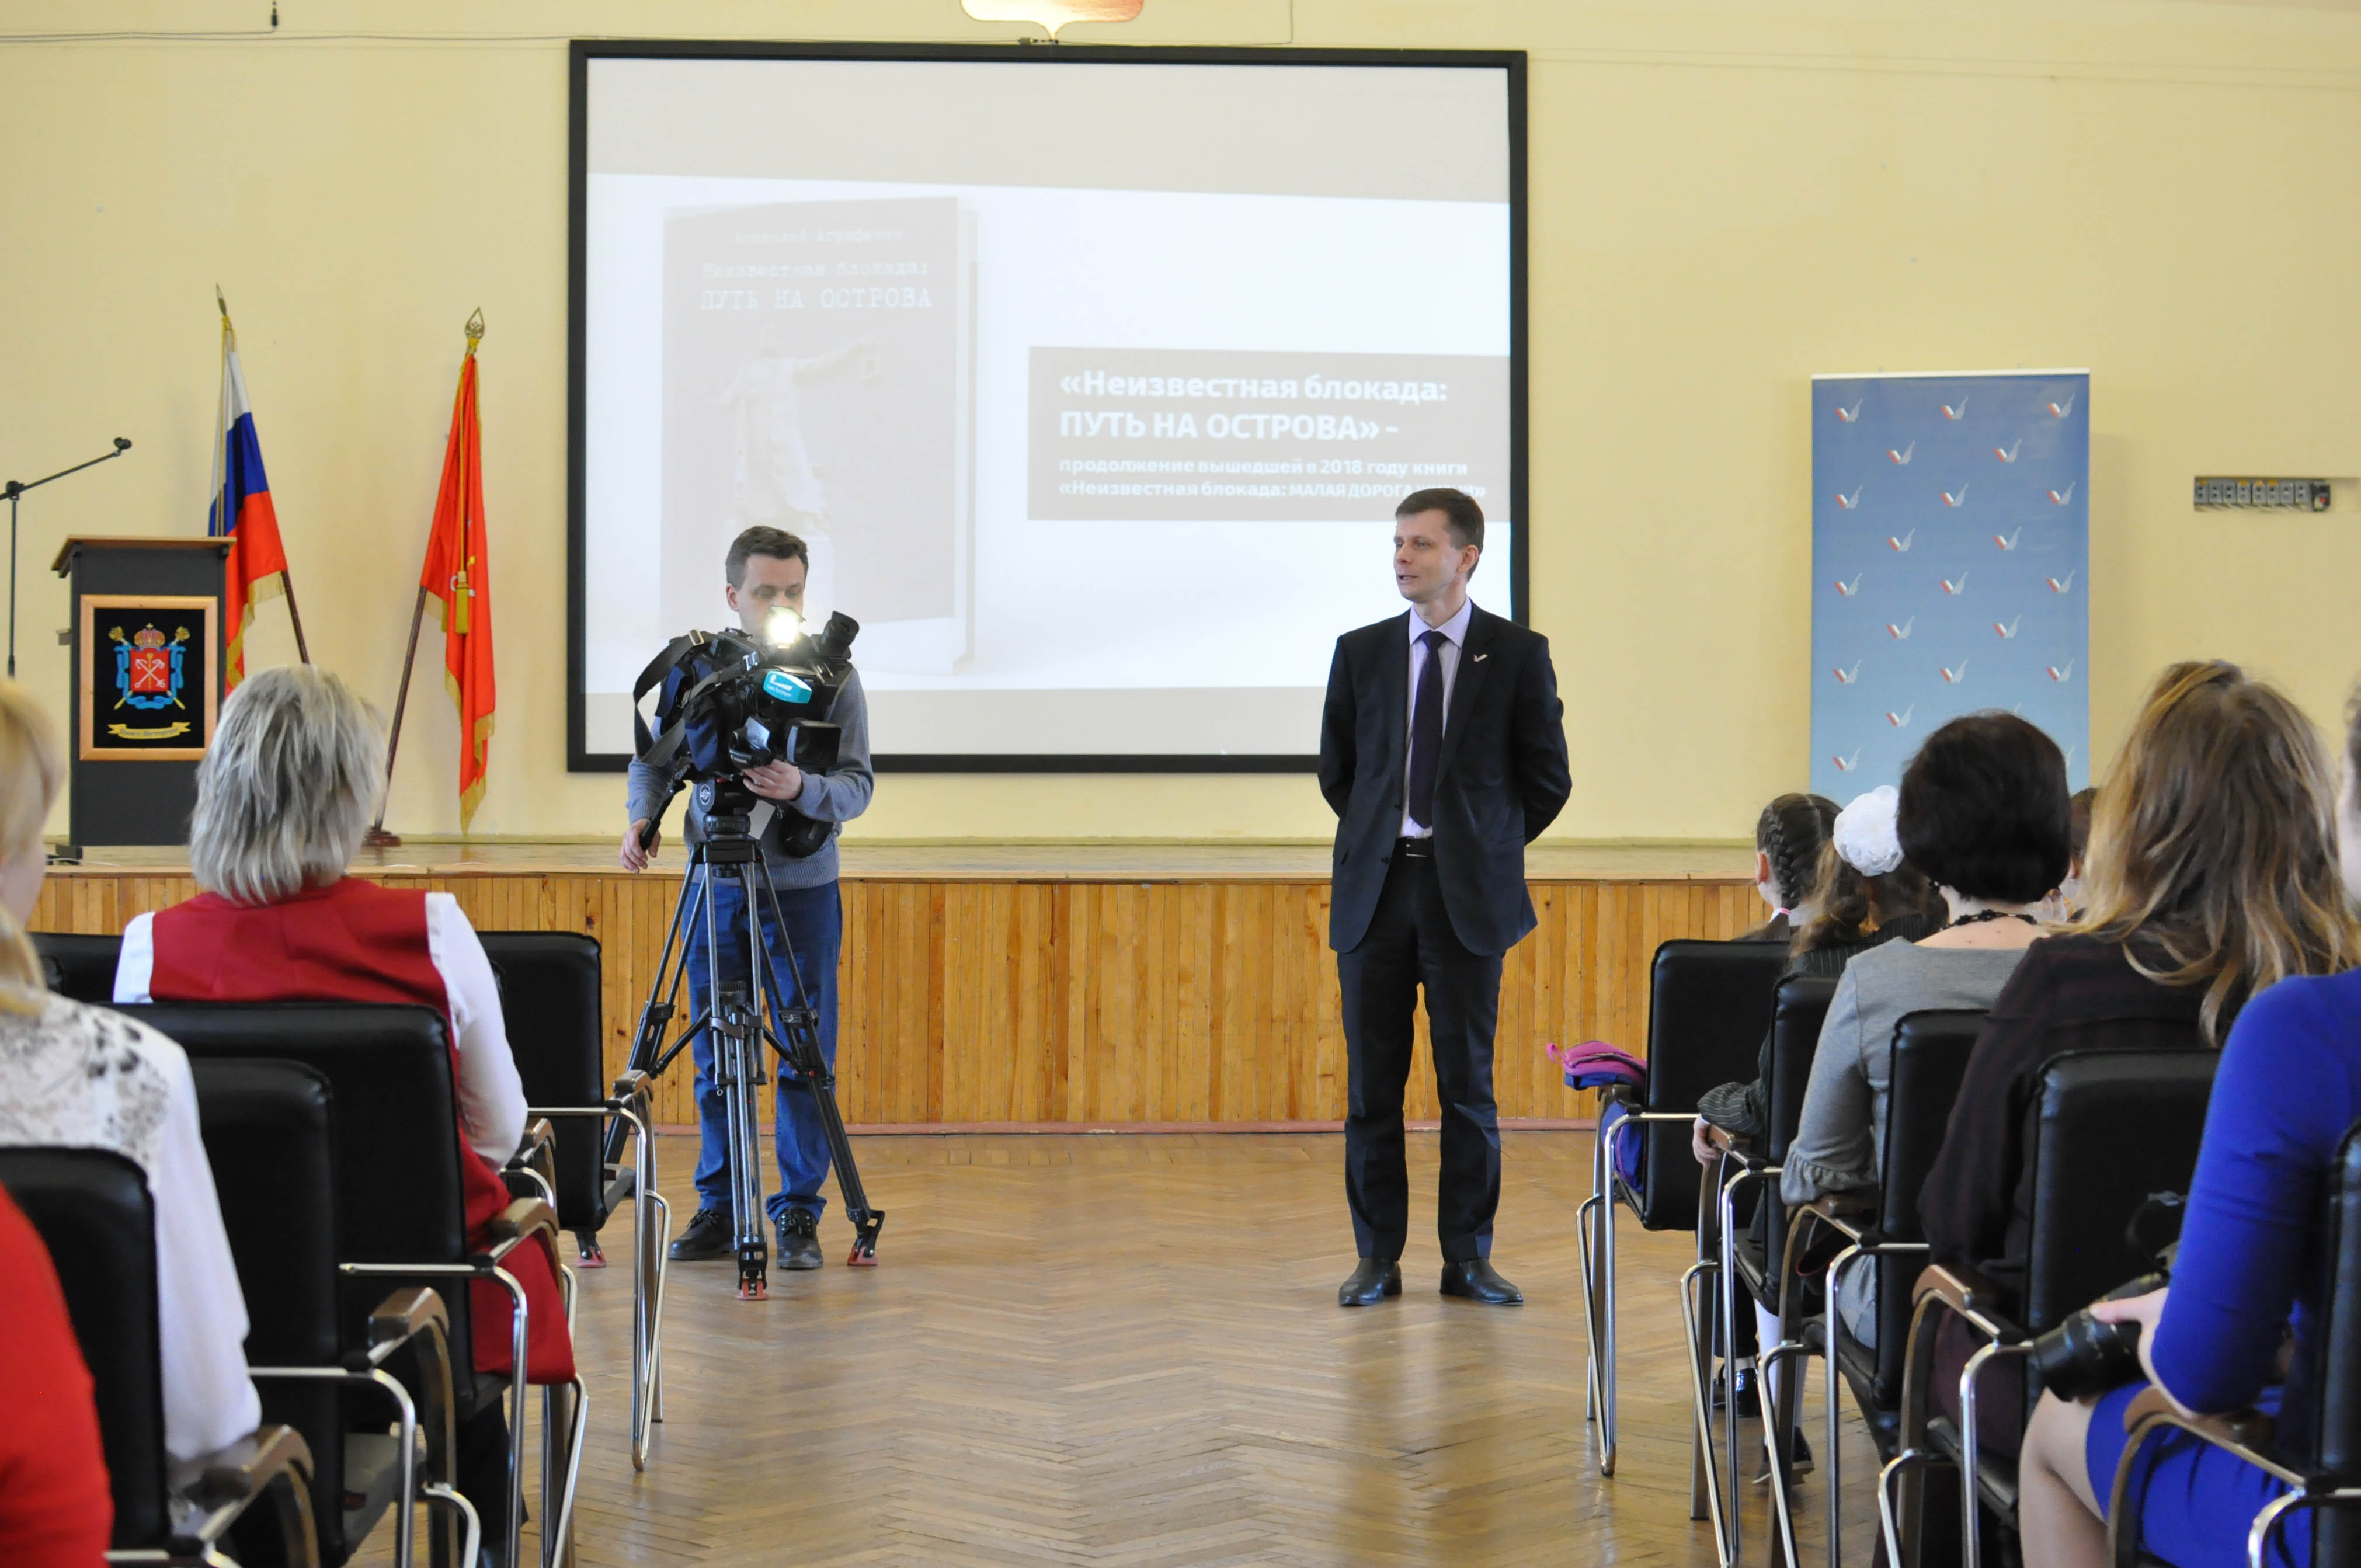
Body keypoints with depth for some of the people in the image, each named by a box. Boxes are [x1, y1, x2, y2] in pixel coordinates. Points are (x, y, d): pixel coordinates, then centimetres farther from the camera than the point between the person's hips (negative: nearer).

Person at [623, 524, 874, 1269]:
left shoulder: (833, 677, -3)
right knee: (714, 1059, 7)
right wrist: (642, 818, -8)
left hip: (802, 891, -2)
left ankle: (800, 1212, 11)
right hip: (715, 889, 2)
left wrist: (802, 788, -28)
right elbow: (655, 757, 10)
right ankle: (718, 1210, 16)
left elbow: (857, 786, -8)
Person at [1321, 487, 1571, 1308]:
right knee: (1372, 1083, 4)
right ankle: (1377, 1256, 13)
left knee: (1468, 1082, 2)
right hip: (1376, 888, 2)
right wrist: (1376, 841, 11)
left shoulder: (1517, 653, 1)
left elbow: (1547, 778, 6)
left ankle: (1468, 1256, 11)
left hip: (1467, 893, -2)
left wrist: (1487, 849, 6)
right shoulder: (1361, 652, 8)